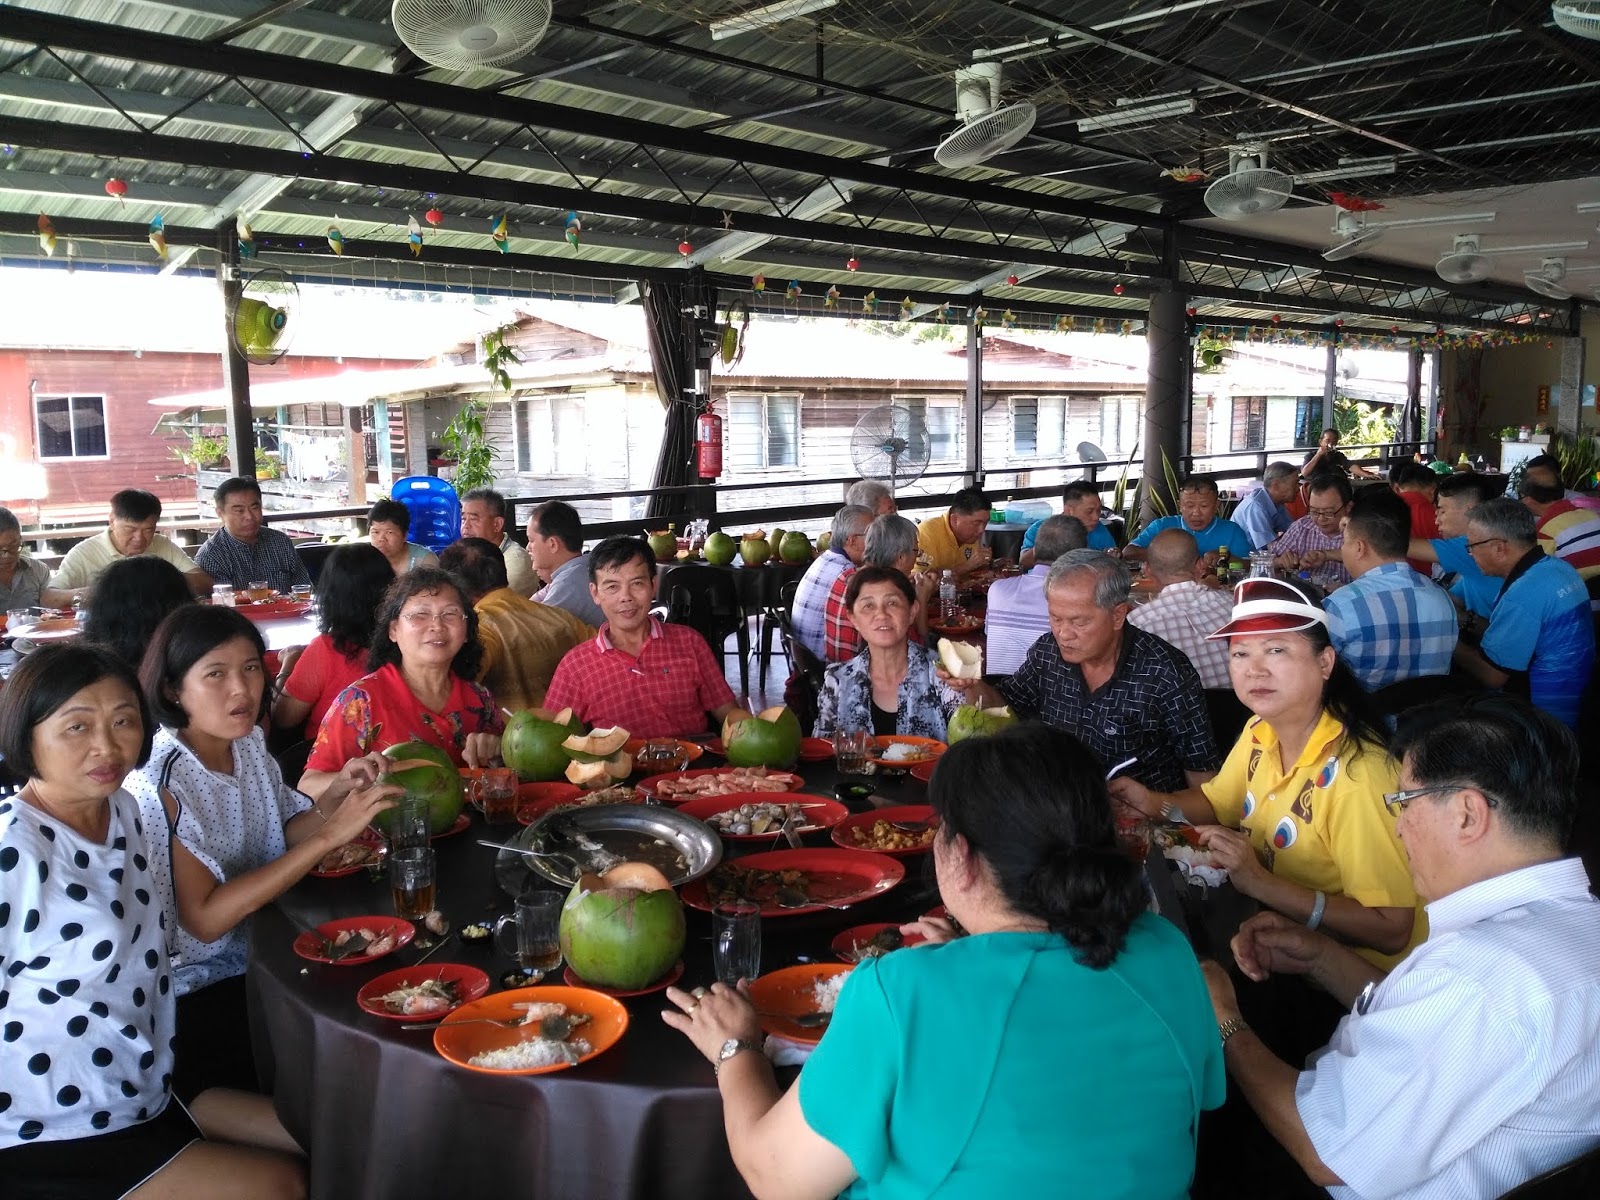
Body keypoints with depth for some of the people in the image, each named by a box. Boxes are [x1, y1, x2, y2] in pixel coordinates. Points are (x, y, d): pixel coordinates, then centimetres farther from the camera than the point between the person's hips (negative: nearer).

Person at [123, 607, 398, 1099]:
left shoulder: (247, 744, -3)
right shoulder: (160, 783, -23)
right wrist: (330, 836, -31)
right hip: (195, 998, -6)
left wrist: (336, 797, -16)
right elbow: (205, 919, -26)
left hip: (254, 959, 7)